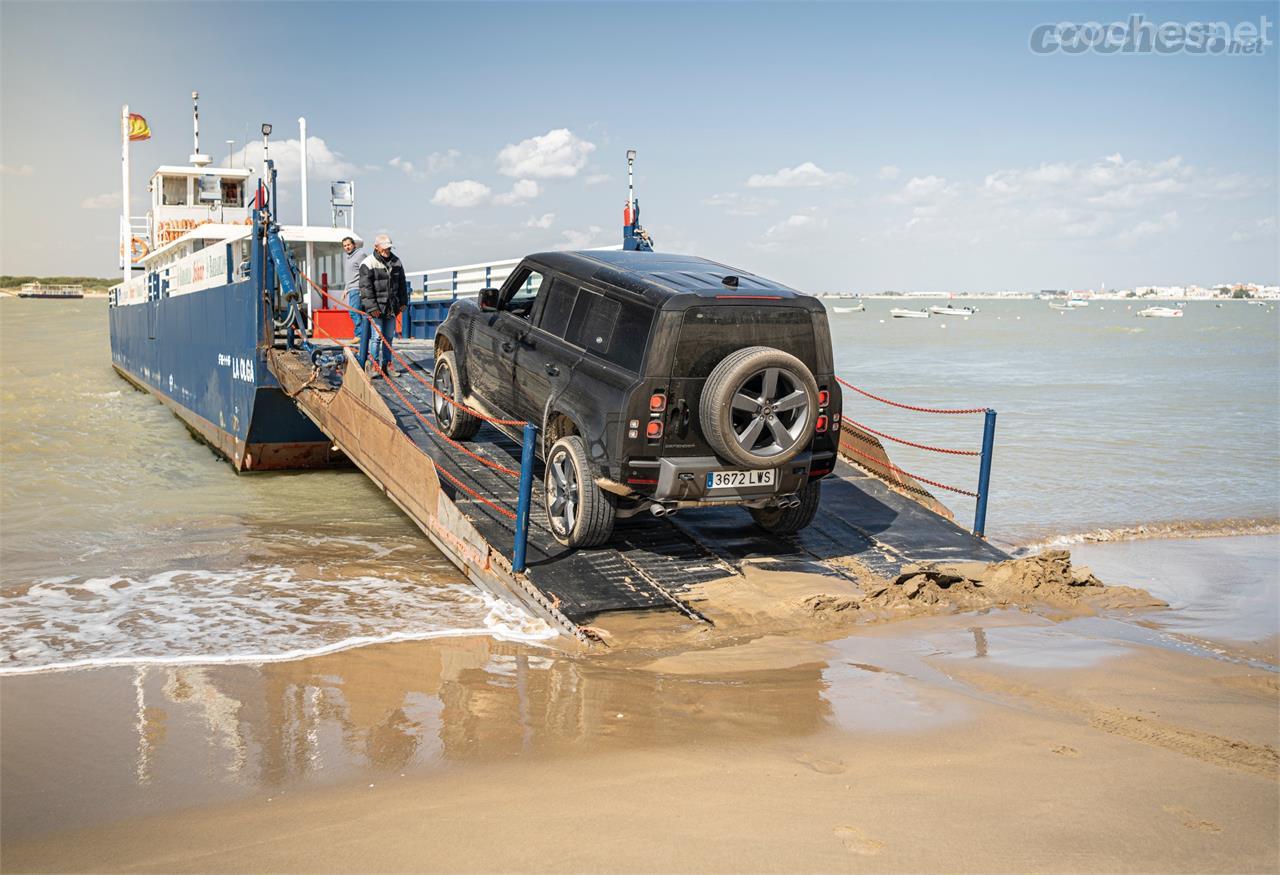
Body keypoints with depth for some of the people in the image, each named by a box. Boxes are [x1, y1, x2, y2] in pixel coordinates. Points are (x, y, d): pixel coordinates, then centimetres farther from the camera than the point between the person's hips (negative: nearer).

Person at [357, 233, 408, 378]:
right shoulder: (368, 263, -8)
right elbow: (366, 287, -12)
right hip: (376, 308, -5)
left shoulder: (396, 262, 11)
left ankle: (387, 364, 19)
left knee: (389, 337, 11)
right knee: (377, 337, -5)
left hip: (391, 307, 5)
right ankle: (375, 365, 2)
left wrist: (403, 302, 16)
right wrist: (372, 307, -17)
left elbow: (401, 283, 20)